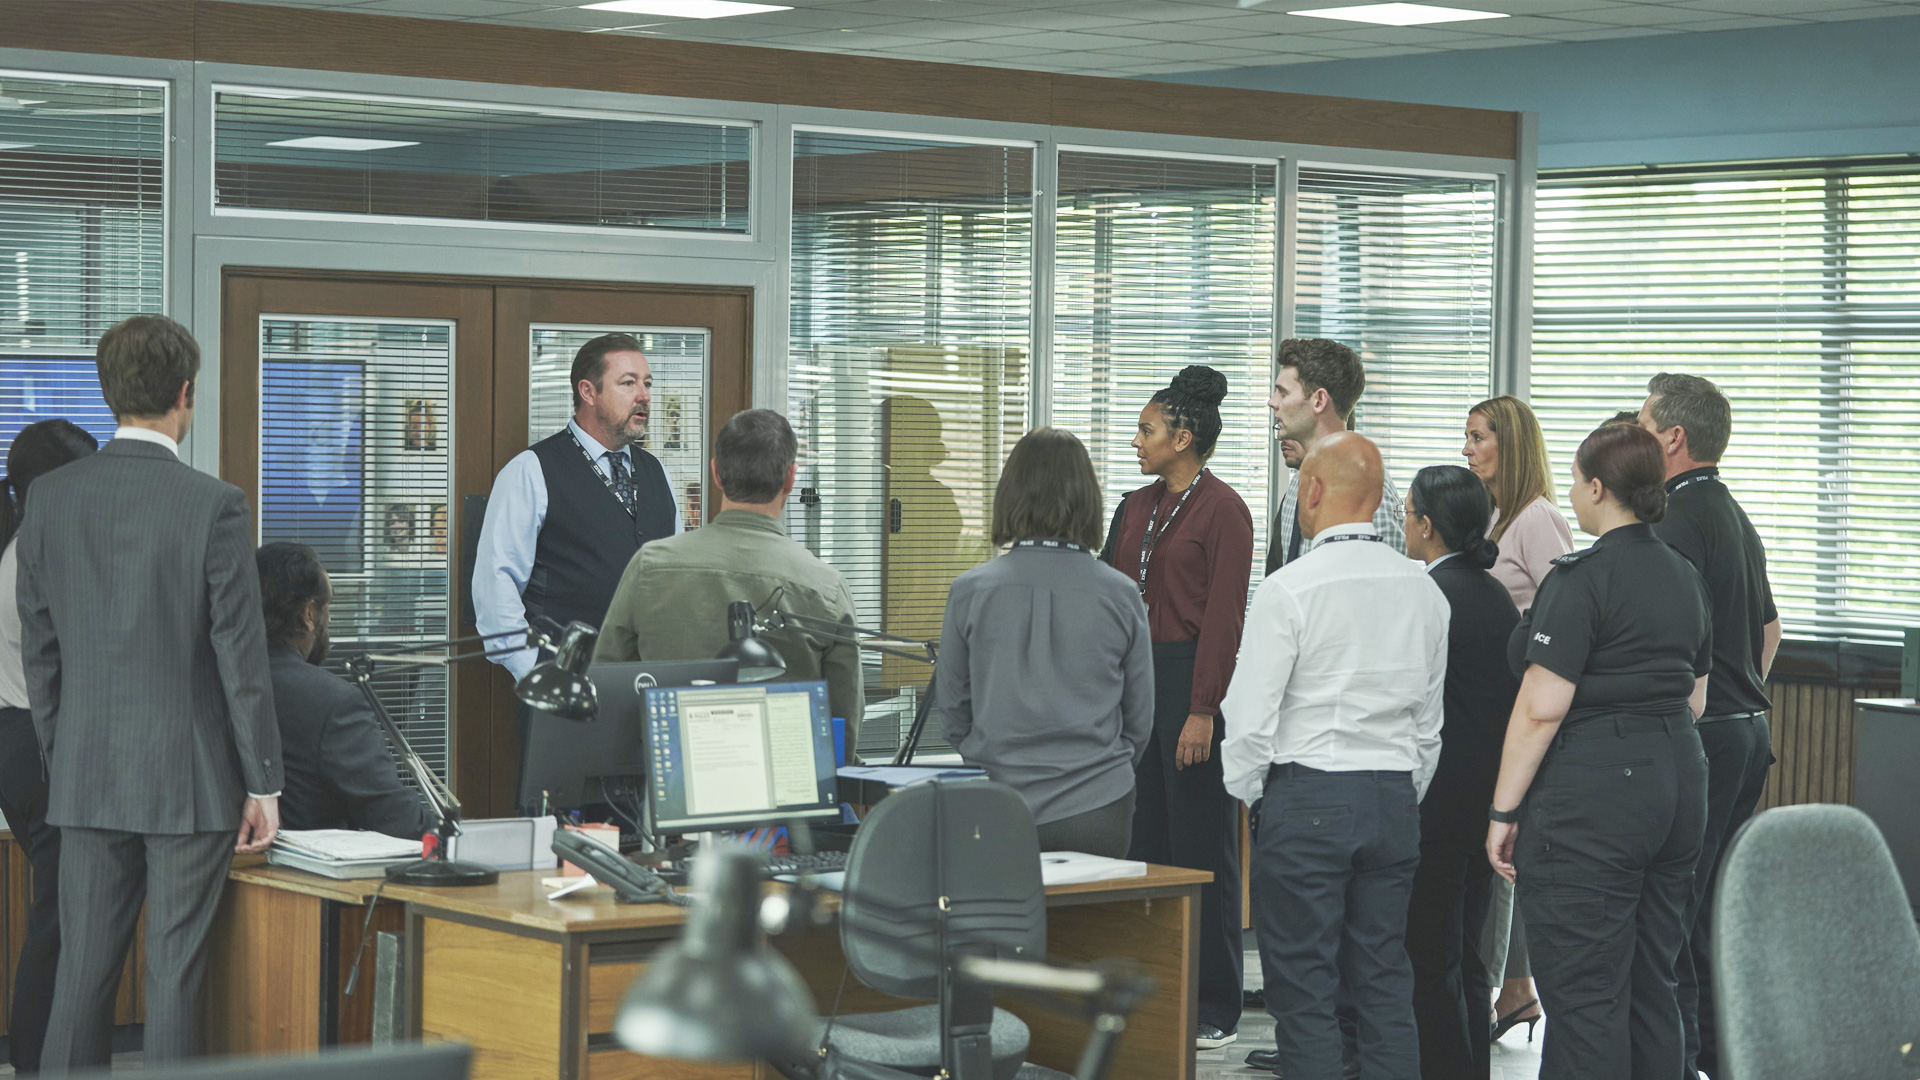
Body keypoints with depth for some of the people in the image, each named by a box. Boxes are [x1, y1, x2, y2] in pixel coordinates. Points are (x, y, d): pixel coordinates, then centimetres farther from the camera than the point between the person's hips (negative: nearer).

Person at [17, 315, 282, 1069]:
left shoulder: (51, 498, 1)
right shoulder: (214, 505, -12)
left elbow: (39, 649, 6)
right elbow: (241, 657, -11)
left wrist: (61, 761, 16)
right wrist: (263, 784, -3)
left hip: (86, 775, 4)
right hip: (189, 779, -4)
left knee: (82, 970, 9)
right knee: (173, 973, 2)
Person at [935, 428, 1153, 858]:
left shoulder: (970, 590, -4)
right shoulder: (1121, 594, -3)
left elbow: (952, 708, 5)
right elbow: (1140, 719, 6)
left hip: (996, 813, 0)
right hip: (1096, 815, 0)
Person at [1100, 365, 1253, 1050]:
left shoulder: (1222, 509, -9)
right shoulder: (1136, 507, 14)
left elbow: (1224, 615, -13)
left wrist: (1203, 710, -18)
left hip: (1192, 675, -8)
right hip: (1135, 677, 8)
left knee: (1202, 845, -2)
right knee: (1143, 835, 8)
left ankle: (1214, 1010, 5)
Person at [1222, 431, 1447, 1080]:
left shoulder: (1290, 588, -12)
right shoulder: (1423, 590, 6)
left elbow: (1250, 715, -10)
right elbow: (1430, 718, 14)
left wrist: (1246, 794, 7)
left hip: (1308, 798, -6)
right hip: (1395, 798, 6)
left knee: (1303, 985, -1)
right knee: (1384, 980, 10)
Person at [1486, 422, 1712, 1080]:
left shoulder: (1583, 578, -13)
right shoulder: (1686, 578, 13)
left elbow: (1543, 708, -17)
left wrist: (1503, 811, -12)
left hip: (1592, 796, -9)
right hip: (1678, 779, 9)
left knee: (1584, 990, -5)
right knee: (1652, 983, 14)